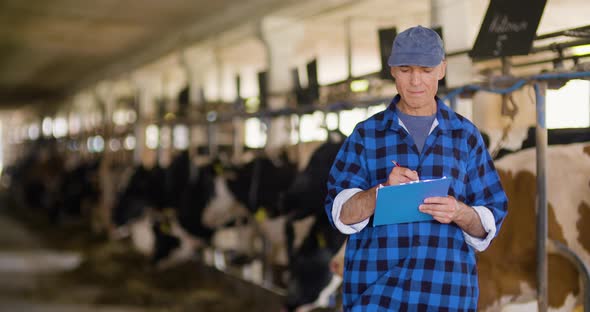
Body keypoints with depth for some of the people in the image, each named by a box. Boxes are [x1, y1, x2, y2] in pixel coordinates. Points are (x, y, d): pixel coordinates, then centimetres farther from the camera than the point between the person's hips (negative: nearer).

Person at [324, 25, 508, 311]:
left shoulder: (466, 135, 8)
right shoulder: (366, 135, 7)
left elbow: (487, 224, 6)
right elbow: (341, 212, -2)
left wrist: (459, 212, -18)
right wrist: (384, 189, -23)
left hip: (443, 286, 0)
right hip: (374, 286, 0)